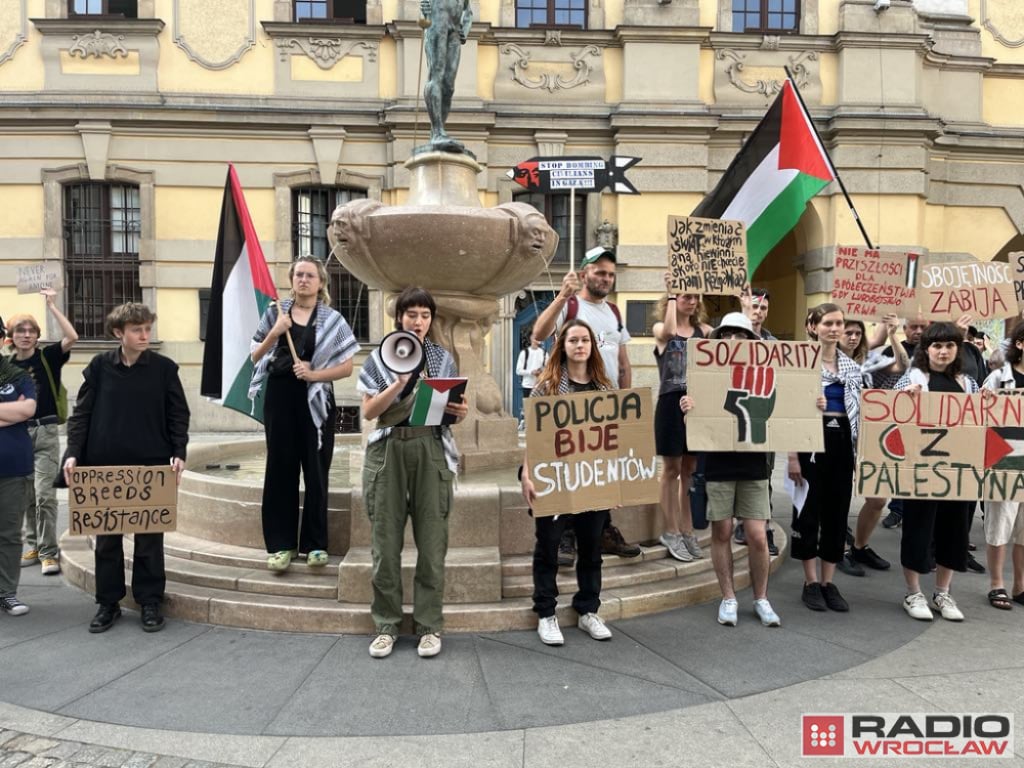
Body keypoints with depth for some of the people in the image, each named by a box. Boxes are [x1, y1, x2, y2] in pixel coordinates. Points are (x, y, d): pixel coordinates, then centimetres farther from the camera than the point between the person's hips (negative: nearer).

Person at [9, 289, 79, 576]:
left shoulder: (47, 357, -2)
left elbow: (71, 337, -20)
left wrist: (51, 305, -18)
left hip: (45, 432, -4)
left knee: (45, 495, -8)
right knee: (26, 496, 12)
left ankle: (48, 552, -2)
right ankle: (33, 546, 24)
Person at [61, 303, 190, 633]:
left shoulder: (164, 367, -1)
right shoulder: (99, 366, 1)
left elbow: (179, 415, 1)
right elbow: (82, 413, 3)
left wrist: (178, 453, -10)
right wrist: (73, 453, -7)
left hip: (151, 466, -1)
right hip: (104, 465, 2)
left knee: (149, 536, 5)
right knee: (106, 536, 10)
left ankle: (150, 602, 17)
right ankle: (108, 603, 23)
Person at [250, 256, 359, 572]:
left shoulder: (331, 319, 2)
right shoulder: (276, 312, 8)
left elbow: (347, 367, -2)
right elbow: (255, 357, 9)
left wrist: (313, 374, -15)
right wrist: (273, 335, -7)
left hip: (315, 400, -1)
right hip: (280, 396, 2)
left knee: (315, 471, 2)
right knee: (281, 469, 2)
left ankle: (315, 544, 11)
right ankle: (281, 544, 9)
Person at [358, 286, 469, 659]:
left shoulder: (443, 358, 11)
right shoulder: (380, 357, 7)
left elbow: (453, 412, 12)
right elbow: (369, 410, -2)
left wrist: (460, 412, -11)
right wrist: (400, 383, -15)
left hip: (431, 451, 1)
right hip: (389, 451, 0)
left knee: (432, 541, 0)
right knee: (386, 541, 1)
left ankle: (429, 625, 11)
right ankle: (386, 625, 14)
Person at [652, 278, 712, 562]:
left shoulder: (704, 330, 10)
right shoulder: (660, 329, -1)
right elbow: (669, 331, -25)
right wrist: (671, 294, -19)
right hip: (671, 404, -4)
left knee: (690, 470, 10)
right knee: (672, 469, 3)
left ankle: (686, 530, 20)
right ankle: (670, 532, 12)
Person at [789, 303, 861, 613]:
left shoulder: (852, 366, 12)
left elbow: (856, 411, 15)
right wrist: (792, 455, -13)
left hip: (843, 442, 5)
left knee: (838, 512, 8)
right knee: (809, 511, 1)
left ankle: (828, 582, 19)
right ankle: (811, 582, 13)